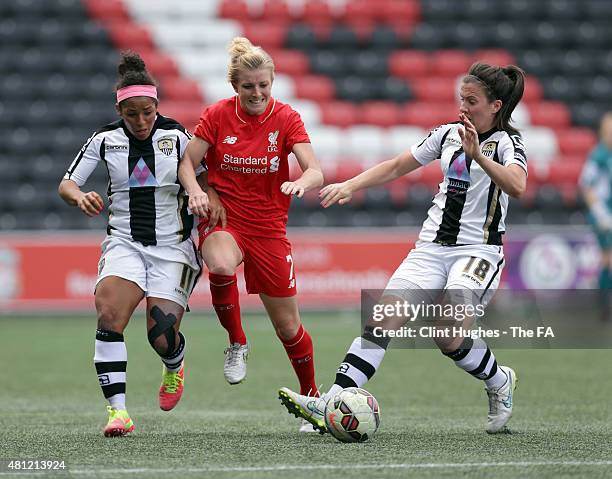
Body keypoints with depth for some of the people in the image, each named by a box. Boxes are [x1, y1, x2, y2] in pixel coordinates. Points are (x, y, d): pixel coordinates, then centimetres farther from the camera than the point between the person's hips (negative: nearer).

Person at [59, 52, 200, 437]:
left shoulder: (176, 137, -1)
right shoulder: (105, 140, 2)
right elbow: (67, 185, 3)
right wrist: (81, 197, -20)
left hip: (172, 246, -1)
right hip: (124, 242, 1)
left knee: (163, 337, -10)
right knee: (109, 312, -27)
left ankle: (174, 367, 31)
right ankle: (118, 409, -29)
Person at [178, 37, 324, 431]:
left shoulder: (286, 119, -6)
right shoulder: (217, 115, -5)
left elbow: (316, 173, -16)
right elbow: (187, 163, 1)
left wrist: (301, 182, -39)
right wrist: (195, 191, -21)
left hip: (269, 226, 1)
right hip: (222, 219, -1)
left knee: (288, 326, 4)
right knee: (222, 266, -38)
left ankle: (312, 397, 28)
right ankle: (237, 343, -13)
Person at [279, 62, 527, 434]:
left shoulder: (507, 142, -6)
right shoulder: (448, 134, 11)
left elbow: (517, 186, -28)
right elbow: (396, 167, 20)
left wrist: (478, 156, -39)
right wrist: (350, 186, 9)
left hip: (478, 251, -5)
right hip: (433, 247, 5)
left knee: (450, 337, -23)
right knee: (385, 317, -14)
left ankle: (500, 382, 9)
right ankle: (332, 405, -25)